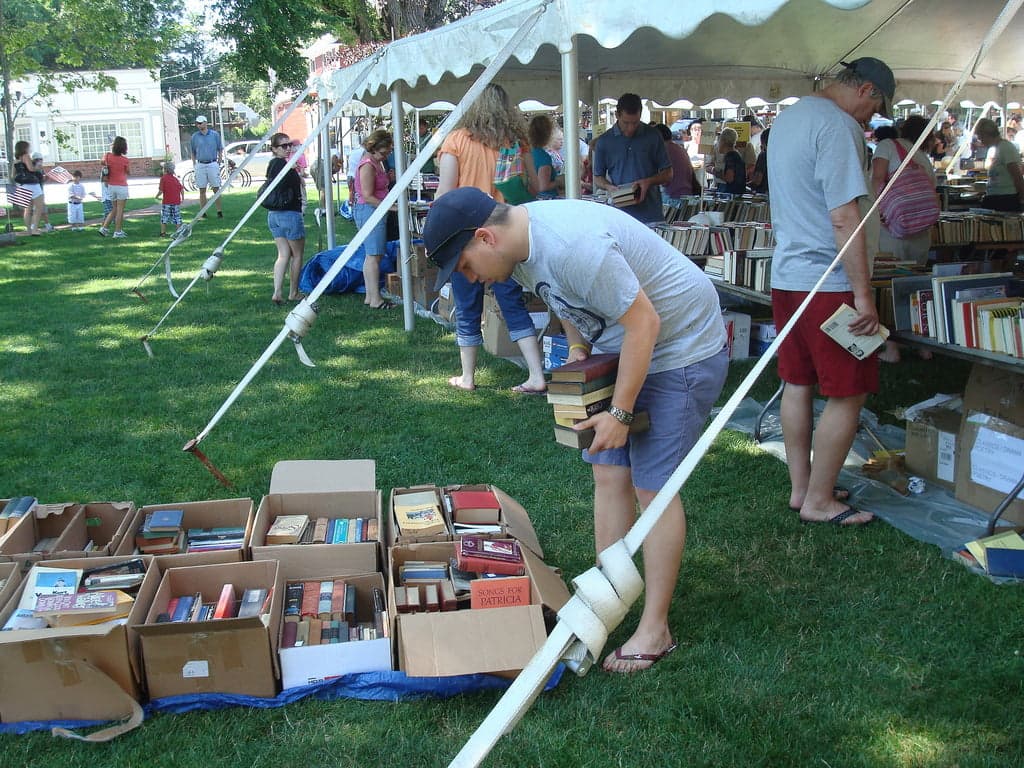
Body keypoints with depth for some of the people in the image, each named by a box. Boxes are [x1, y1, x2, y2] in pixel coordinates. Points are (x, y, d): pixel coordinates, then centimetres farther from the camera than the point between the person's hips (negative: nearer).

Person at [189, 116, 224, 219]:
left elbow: (220, 150, 8)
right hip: (200, 166, 2)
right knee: (202, 190, 4)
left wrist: (219, 163, 2)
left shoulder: (215, 135, 3)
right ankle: (203, 213, 8)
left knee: (216, 189, -1)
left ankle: (220, 211, 3)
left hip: (213, 164, -1)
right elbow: (193, 153, 12)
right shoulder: (194, 137, 7)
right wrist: (195, 166, 5)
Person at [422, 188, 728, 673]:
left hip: (681, 348, -9)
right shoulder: (521, 242, -3)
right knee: (608, 475, 8)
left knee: (652, 486, -6)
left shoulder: (574, 247, -33)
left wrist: (620, 413, -22)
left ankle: (655, 630, 5)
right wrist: (577, 352, 4)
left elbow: (644, 324, -28)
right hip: (620, 347, 9)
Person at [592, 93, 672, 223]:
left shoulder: (653, 136, 5)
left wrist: (649, 182, -10)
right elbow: (597, 178, 13)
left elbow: (668, 174, 9)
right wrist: (610, 187, -9)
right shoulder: (604, 141, 6)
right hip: (620, 216, 0)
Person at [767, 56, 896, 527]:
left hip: (785, 275, 10)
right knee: (847, 395, 0)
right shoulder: (838, 125, -15)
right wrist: (864, 294, -20)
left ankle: (800, 489, 23)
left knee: (797, 386, 14)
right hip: (829, 281, -9)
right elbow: (844, 217, -22)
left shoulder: (787, 117, 15)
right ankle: (819, 502, 7)